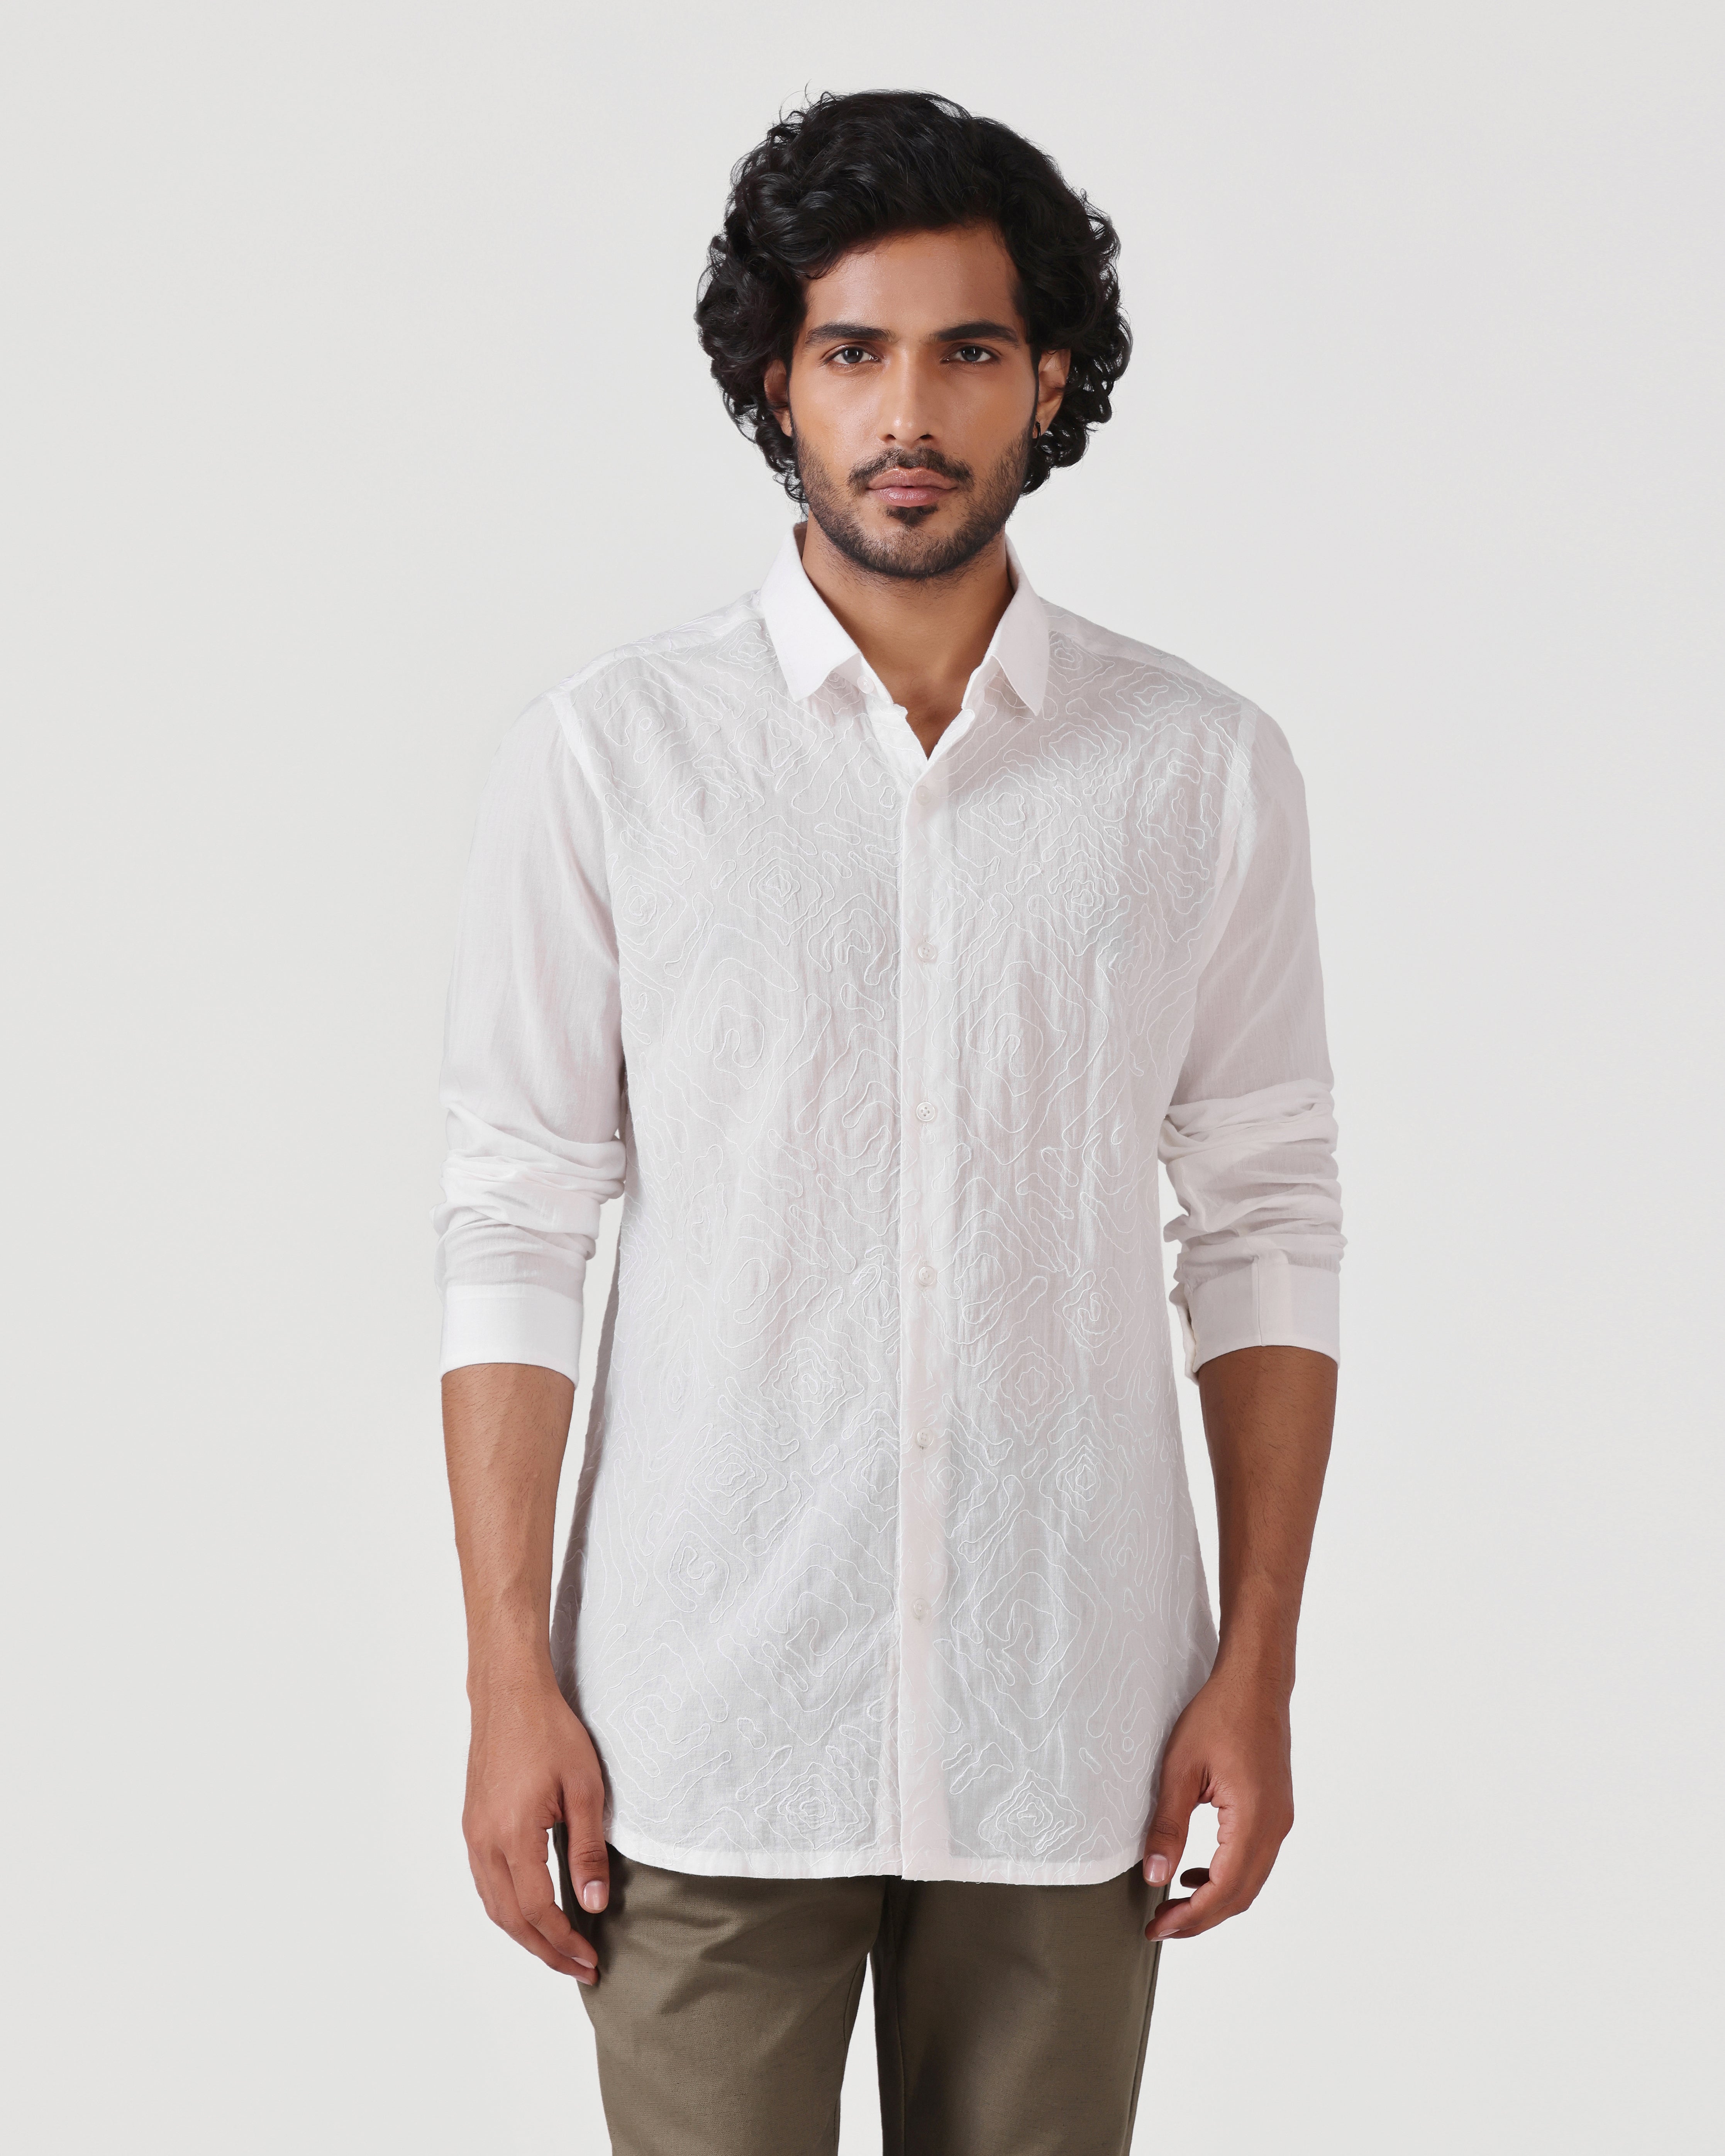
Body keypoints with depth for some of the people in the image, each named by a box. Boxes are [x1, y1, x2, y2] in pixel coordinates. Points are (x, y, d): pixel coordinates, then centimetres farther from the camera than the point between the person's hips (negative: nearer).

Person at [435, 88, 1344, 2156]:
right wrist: (510, 1686, -5)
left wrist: (1258, 1672, 2)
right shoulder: (606, 754, -2)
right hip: (705, 1731, -1)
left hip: (1070, 1731, 1)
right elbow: (515, 1226, -1)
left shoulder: (1206, 770, 2)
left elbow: (1264, 1226, 6)